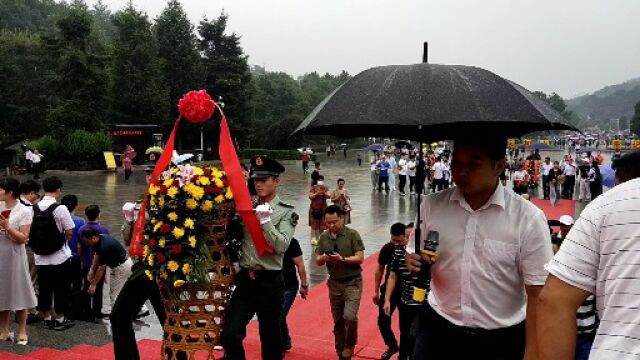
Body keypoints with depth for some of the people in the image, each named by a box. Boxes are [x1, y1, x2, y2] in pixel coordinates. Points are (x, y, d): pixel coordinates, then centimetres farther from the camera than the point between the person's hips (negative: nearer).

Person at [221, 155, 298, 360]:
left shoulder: (286, 212, -4)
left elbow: (282, 246, -16)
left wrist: (266, 222, -21)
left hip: (270, 281, -3)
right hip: (245, 279, 3)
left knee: (270, 337, 10)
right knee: (229, 335, -4)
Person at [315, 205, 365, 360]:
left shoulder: (352, 234, -10)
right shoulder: (324, 237, 1)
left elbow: (360, 258, -13)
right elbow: (317, 261, 3)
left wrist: (342, 259, -26)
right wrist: (323, 258, -19)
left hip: (353, 282, -4)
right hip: (334, 283, 4)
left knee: (349, 316, -18)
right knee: (338, 321, 11)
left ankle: (350, 344, 11)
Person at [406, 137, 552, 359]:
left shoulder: (528, 218, -12)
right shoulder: (432, 205, -4)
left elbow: (536, 293, -9)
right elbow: (417, 257, 8)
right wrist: (415, 263, -14)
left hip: (502, 340, -1)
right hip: (438, 330, 2)